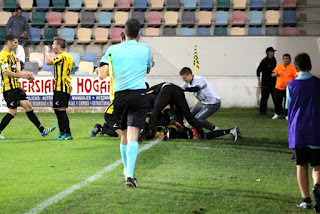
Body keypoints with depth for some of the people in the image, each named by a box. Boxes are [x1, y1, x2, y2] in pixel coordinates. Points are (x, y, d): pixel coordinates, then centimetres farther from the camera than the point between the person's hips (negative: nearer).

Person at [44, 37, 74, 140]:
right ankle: (62, 132, 24)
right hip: (67, 86, 10)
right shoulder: (69, 57, 14)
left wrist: (47, 52, -7)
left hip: (61, 88, -10)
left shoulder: (61, 56, -15)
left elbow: (48, 62, -26)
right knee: (57, 110, 17)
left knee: (61, 110, -8)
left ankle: (68, 134, -9)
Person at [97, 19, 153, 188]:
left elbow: (102, 75, -1)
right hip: (138, 94, -2)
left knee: (124, 135, 17)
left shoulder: (113, 50, 4)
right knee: (133, 135, -10)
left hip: (119, 96, 2)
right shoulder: (145, 49, 5)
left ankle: (127, 171, 29)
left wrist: (100, 69, 20)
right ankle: (129, 175, -24)